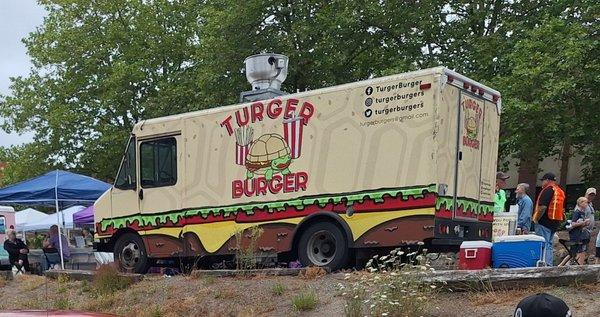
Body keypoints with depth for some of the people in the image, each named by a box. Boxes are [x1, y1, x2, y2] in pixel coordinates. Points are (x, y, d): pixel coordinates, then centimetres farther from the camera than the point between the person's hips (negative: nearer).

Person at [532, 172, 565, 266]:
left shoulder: (548, 189, -13)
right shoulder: (560, 191, 16)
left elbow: (542, 207, -22)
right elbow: (562, 208, 21)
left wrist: (536, 219, -13)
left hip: (545, 221, -9)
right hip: (555, 222, 9)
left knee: (543, 245, -8)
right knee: (549, 245, 13)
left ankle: (543, 263, -12)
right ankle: (549, 265, 12)